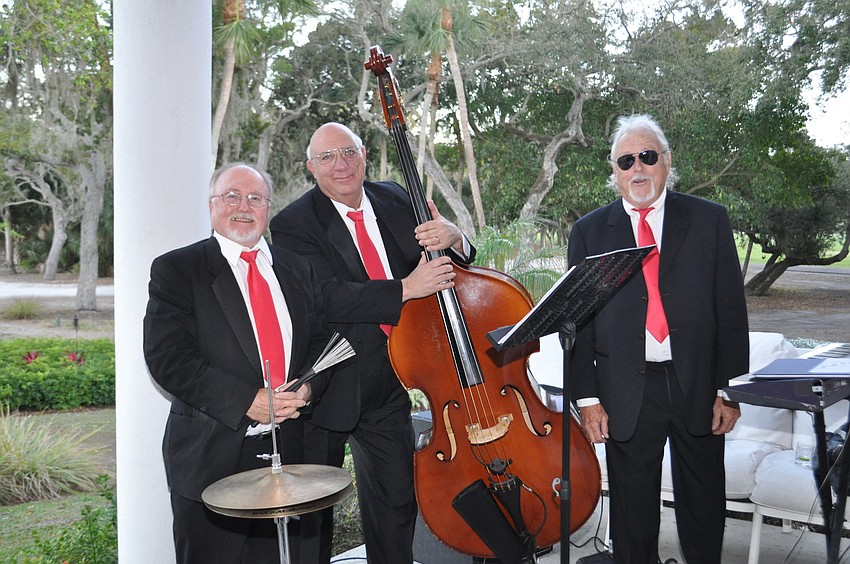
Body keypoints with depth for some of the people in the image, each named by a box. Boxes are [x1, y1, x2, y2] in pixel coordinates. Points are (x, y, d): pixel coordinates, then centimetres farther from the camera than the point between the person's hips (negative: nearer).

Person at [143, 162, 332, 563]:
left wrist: (307, 387, -10)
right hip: (210, 456, -4)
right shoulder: (175, 270, -3)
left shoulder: (298, 270, 11)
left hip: (287, 454, 4)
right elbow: (167, 358, -13)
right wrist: (247, 401, -20)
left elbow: (323, 340, 12)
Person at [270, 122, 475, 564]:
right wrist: (407, 288, -29)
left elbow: (447, 265, 6)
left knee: (398, 500, 17)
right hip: (328, 389, -4)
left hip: (388, 386, 5)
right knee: (312, 508, 13)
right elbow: (328, 299, -26)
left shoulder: (395, 201, 4)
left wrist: (452, 238, -18)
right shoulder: (293, 225, -12)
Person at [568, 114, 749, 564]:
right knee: (633, 509, 10)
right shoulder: (589, 232, 4)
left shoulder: (709, 220, 3)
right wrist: (587, 396, -3)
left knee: (704, 502, 15)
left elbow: (731, 309, 2)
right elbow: (578, 320, 2)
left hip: (699, 387, 1)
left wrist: (731, 388, -3)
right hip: (627, 394, 0)